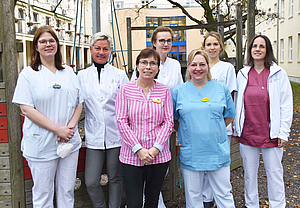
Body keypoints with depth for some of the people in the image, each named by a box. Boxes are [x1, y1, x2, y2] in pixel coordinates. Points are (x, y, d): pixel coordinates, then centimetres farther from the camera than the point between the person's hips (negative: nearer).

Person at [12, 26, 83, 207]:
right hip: (41, 145, -3)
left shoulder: (69, 72, 10)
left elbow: (79, 102, 10)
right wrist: (58, 129, -16)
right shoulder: (28, 74, -2)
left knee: (67, 191, 13)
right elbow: (26, 108, -10)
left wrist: (70, 127, -9)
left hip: (70, 143, 4)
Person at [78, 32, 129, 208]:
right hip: (94, 136, 1)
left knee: (116, 178, 10)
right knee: (91, 182, 0)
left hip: (116, 135, -1)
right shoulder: (82, 76, 8)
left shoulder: (120, 75, 4)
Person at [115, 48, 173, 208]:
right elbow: (121, 121, -5)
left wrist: (156, 148, -11)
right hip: (131, 156, -2)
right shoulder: (125, 89, 0)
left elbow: (168, 121, 1)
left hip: (159, 156, 2)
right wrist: (138, 149, -13)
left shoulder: (164, 90, 5)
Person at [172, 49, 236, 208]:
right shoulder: (178, 91, 2)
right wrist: (185, 132, 1)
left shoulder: (221, 89, 4)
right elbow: (172, 120, 9)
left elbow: (229, 116, 11)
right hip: (190, 154, 0)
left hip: (218, 153, 0)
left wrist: (213, 130, 5)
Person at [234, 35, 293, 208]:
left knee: (274, 173, 6)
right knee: (249, 173, 13)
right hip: (247, 133, 3)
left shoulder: (278, 73, -1)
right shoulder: (243, 74, 6)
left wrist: (283, 132, -7)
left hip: (271, 134, -2)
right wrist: (237, 129, 8)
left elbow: (286, 104, -2)